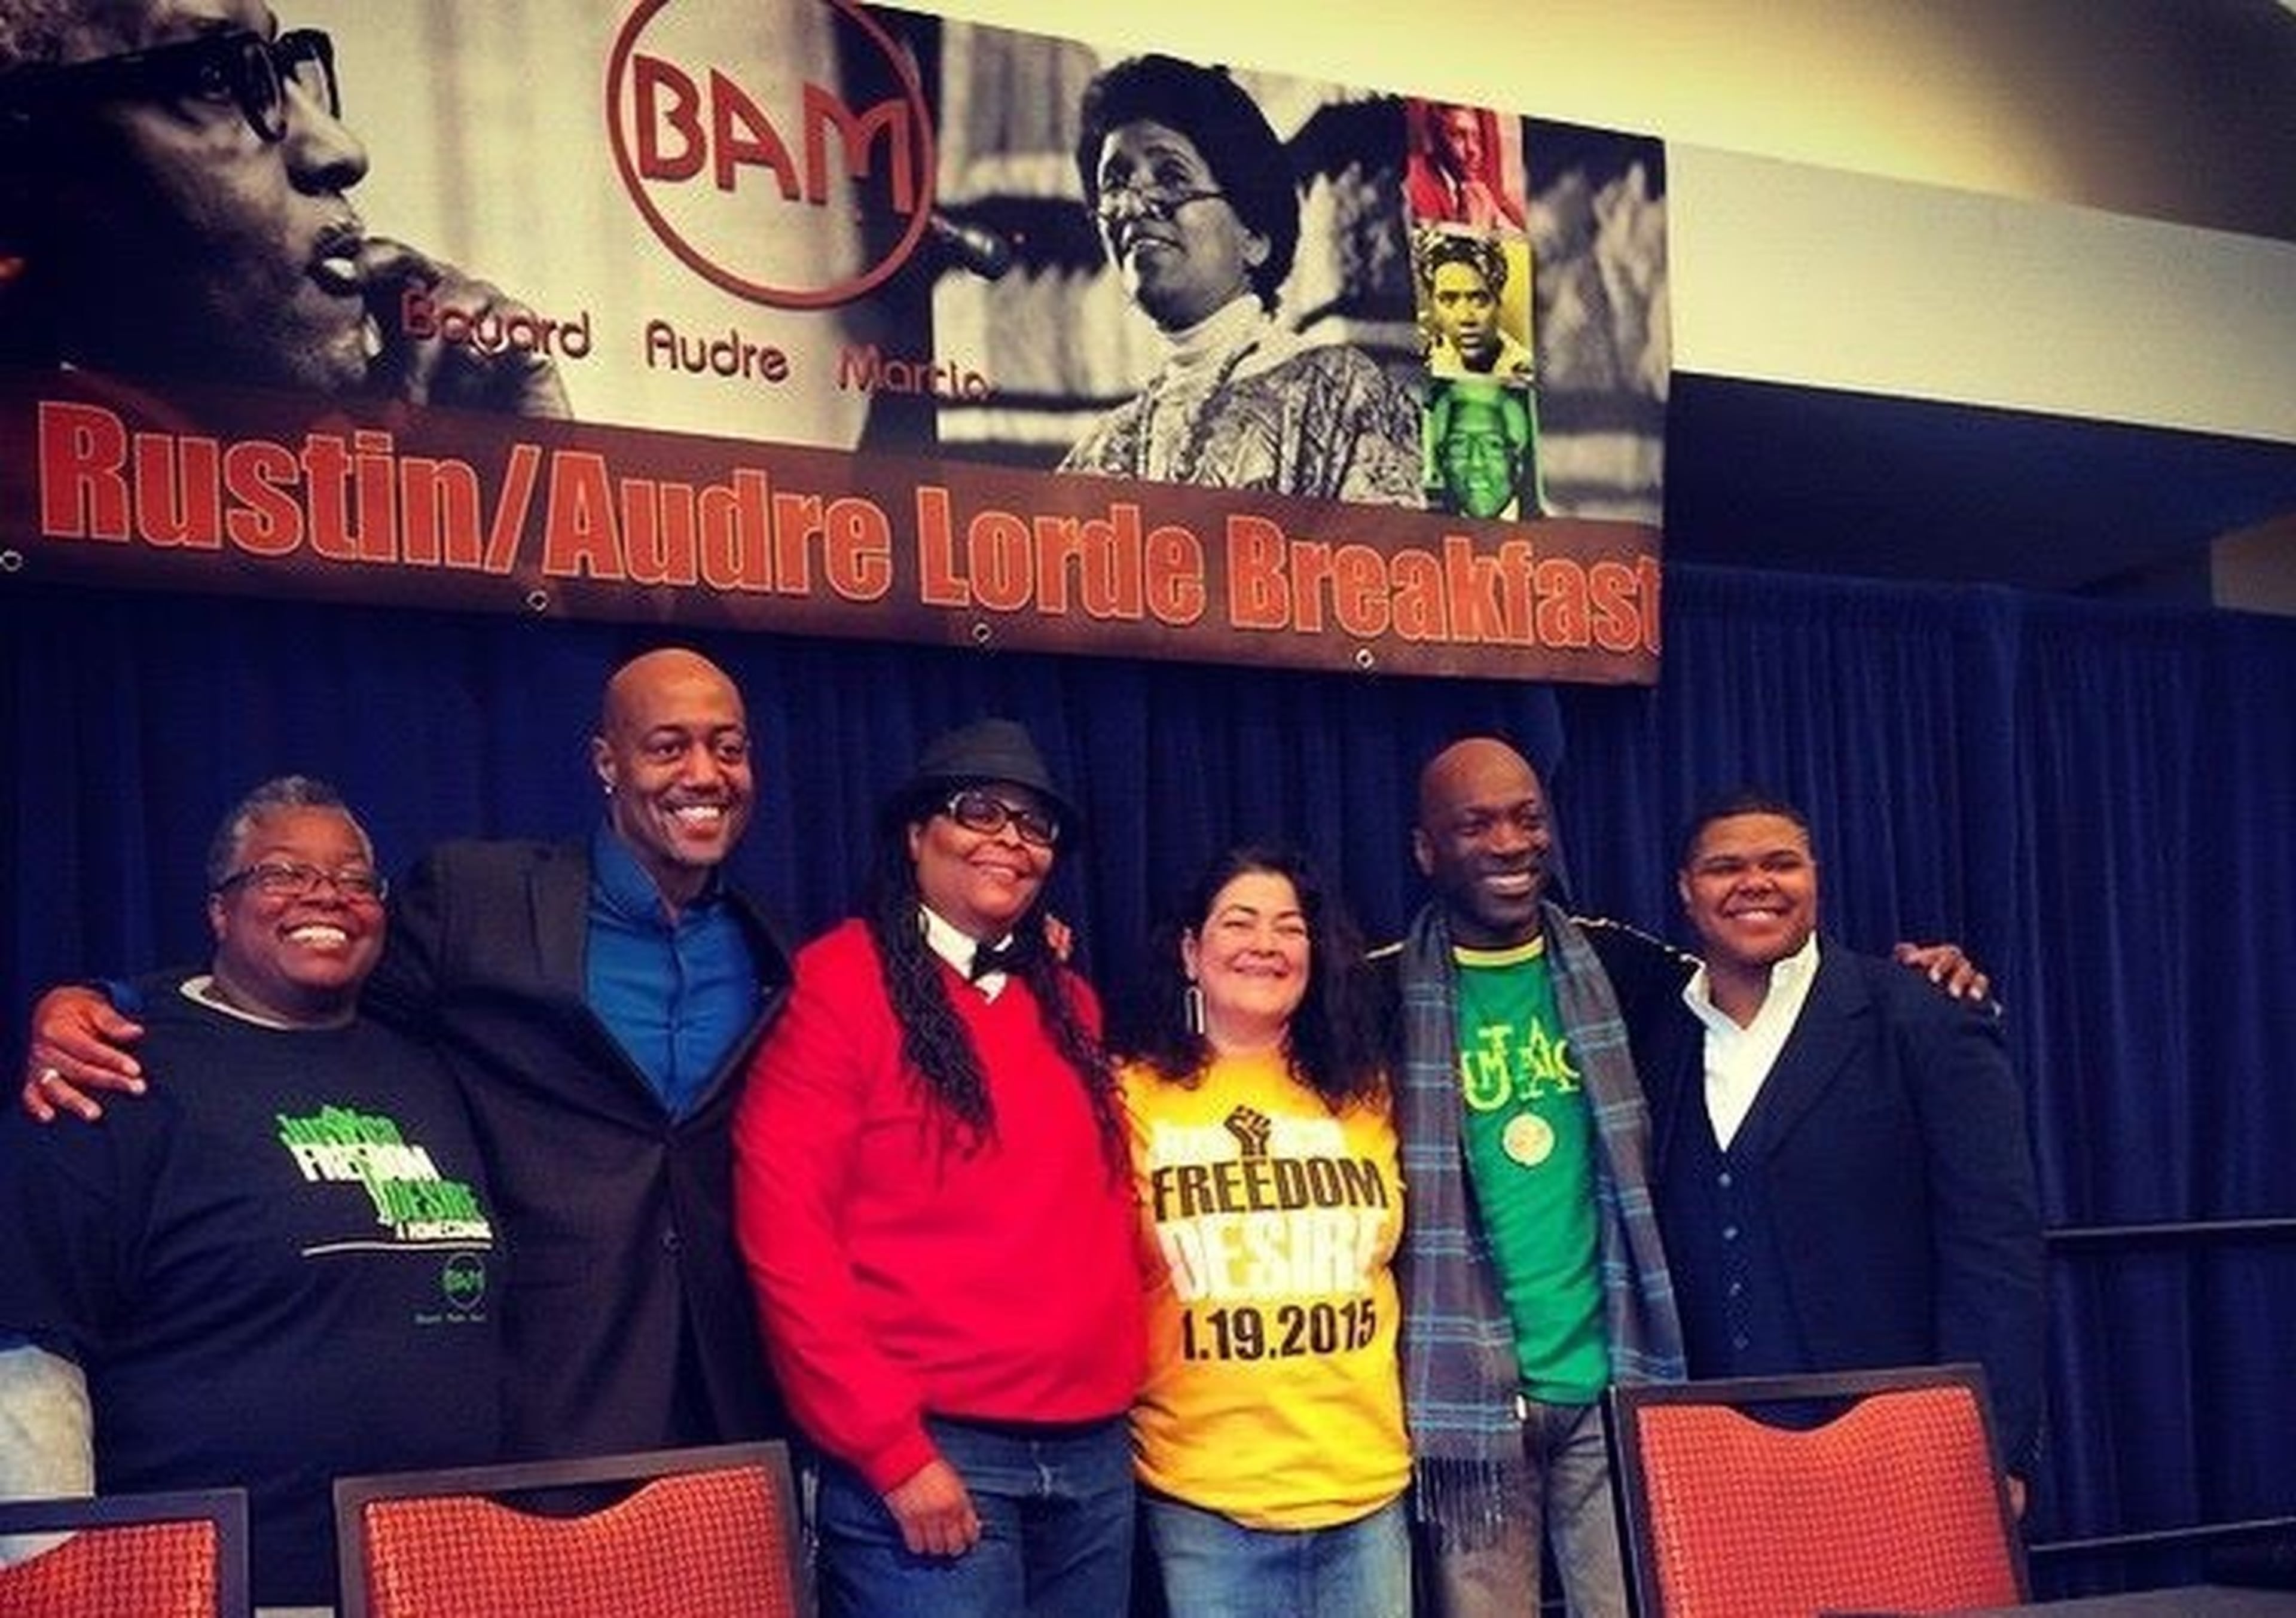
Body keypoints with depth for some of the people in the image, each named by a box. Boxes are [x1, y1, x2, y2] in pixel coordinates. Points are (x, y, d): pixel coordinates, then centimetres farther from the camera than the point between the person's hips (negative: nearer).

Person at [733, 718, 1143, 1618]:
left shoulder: (1068, 1004, 15)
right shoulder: (839, 983, -6)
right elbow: (785, 1236, -11)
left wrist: (1124, 1390, 7)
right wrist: (891, 1448, -13)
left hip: (1093, 1453, 7)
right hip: (929, 1455, -6)